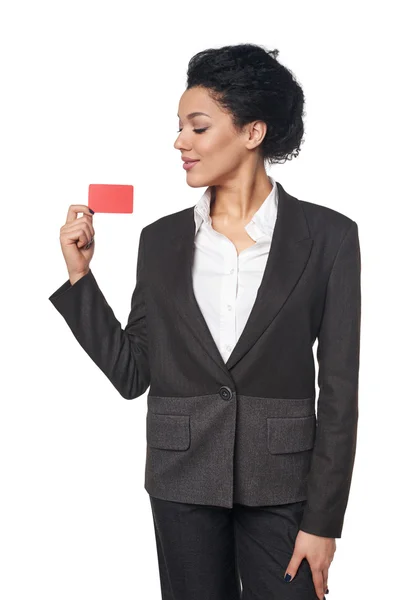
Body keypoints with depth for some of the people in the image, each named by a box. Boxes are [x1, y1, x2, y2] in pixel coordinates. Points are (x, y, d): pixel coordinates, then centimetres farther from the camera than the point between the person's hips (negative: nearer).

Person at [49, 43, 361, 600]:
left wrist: (323, 521, -8)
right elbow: (131, 373, 5)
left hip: (281, 486, -2)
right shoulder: (162, 239, 4)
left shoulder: (327, 235, -5)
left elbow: (339, 390, -6)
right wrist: (80, 274, -2)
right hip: (183, 482, 3)